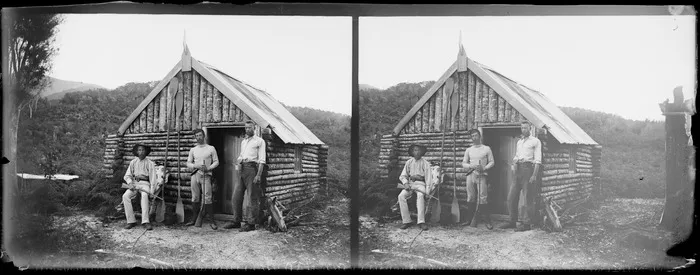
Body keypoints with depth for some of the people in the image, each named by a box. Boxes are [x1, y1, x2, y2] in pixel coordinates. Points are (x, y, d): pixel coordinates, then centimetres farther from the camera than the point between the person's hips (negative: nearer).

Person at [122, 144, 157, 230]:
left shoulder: (150, 163, 2)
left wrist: (151, 191, -13)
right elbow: (127, 176, 13)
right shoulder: (133, 162, 12)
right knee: (125, 196, -26)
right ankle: (131, 221, -23)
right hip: (134, 183, 3)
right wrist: (130, 183, -9)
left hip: (145, 183, -3)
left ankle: (145, 221, -42)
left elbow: (152, 178, -2)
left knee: (144, 195, -36)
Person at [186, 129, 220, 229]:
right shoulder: (193, 150, 15)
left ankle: (212, 221, -9)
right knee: (195, 198, 6)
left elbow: (216, 162, 6)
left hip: (206, 175, -3)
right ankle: (194, 219, 13)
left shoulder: (211, 148, 7)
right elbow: (188, 163, 13)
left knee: (207, 198, -10)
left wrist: (208, 168, -12)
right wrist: (196, 166, -7)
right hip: (195, 175, 3)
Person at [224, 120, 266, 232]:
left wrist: (259, 175, -16)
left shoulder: (259, 141, 0)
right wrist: (239, 159, 5)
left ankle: (251, 223, -1)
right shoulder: (243, 141, 22)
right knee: (236, 196, 6)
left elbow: (262, 160, -7)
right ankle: (237, 221, 15)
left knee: (252, 197, -4)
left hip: (252, 168, -7)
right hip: (242, 169, 7)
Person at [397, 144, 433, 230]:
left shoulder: (425, 163, 4)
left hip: (420, 183, -3)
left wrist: (427, 191, -14)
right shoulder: (409, 162, 12)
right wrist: (406, 183, -10)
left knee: (420, 196, -36)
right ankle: (407, 221, -22)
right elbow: (402, 176, 11)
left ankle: (421, 221, -38)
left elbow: (428, 178, -1)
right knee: (401, 196, -26)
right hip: (410, 183, 3)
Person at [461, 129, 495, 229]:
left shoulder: (486, 149, 8)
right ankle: (469, 219, 7)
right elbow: (463, 163, 13)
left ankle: (487, 221, -6)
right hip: (471, 175, 3)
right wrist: (471, 166, -7)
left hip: (482, 175, -3)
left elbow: (491, 162, 5)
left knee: (483, 198, -9)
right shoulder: (468, 150, 15)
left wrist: (484, 168, -12)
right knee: (470, 198, 2)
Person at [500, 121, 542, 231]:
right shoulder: (519, 142, 21)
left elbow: (538, 160, -5)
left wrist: (534, 175, -14)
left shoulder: (535, 141, 2)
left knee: (528, 198, -4)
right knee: (511, 196, 5)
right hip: (517, 170, 7)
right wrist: (514, 163, 3)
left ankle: (527, 223, -1)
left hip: (528, 168, -7)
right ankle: (512, 221, 14)